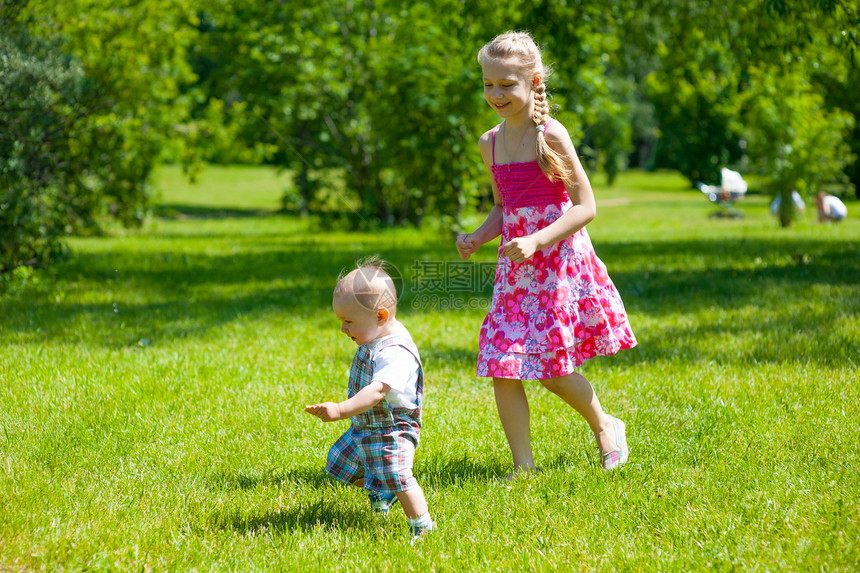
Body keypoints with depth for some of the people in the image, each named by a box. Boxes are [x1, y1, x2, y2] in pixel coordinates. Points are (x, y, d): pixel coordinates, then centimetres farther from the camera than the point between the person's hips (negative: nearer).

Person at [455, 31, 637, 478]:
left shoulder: (549, 135, -11)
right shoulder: (491, 143, 9)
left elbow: (585, 207, -12)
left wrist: (538, 240, -23)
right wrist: (478, 237, 1)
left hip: (559, 260, -6)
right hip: (514, 268, 6)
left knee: (551, 368, -3)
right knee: (500, 367, -3)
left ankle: (604, 426, 25)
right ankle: (523, 465, 6)